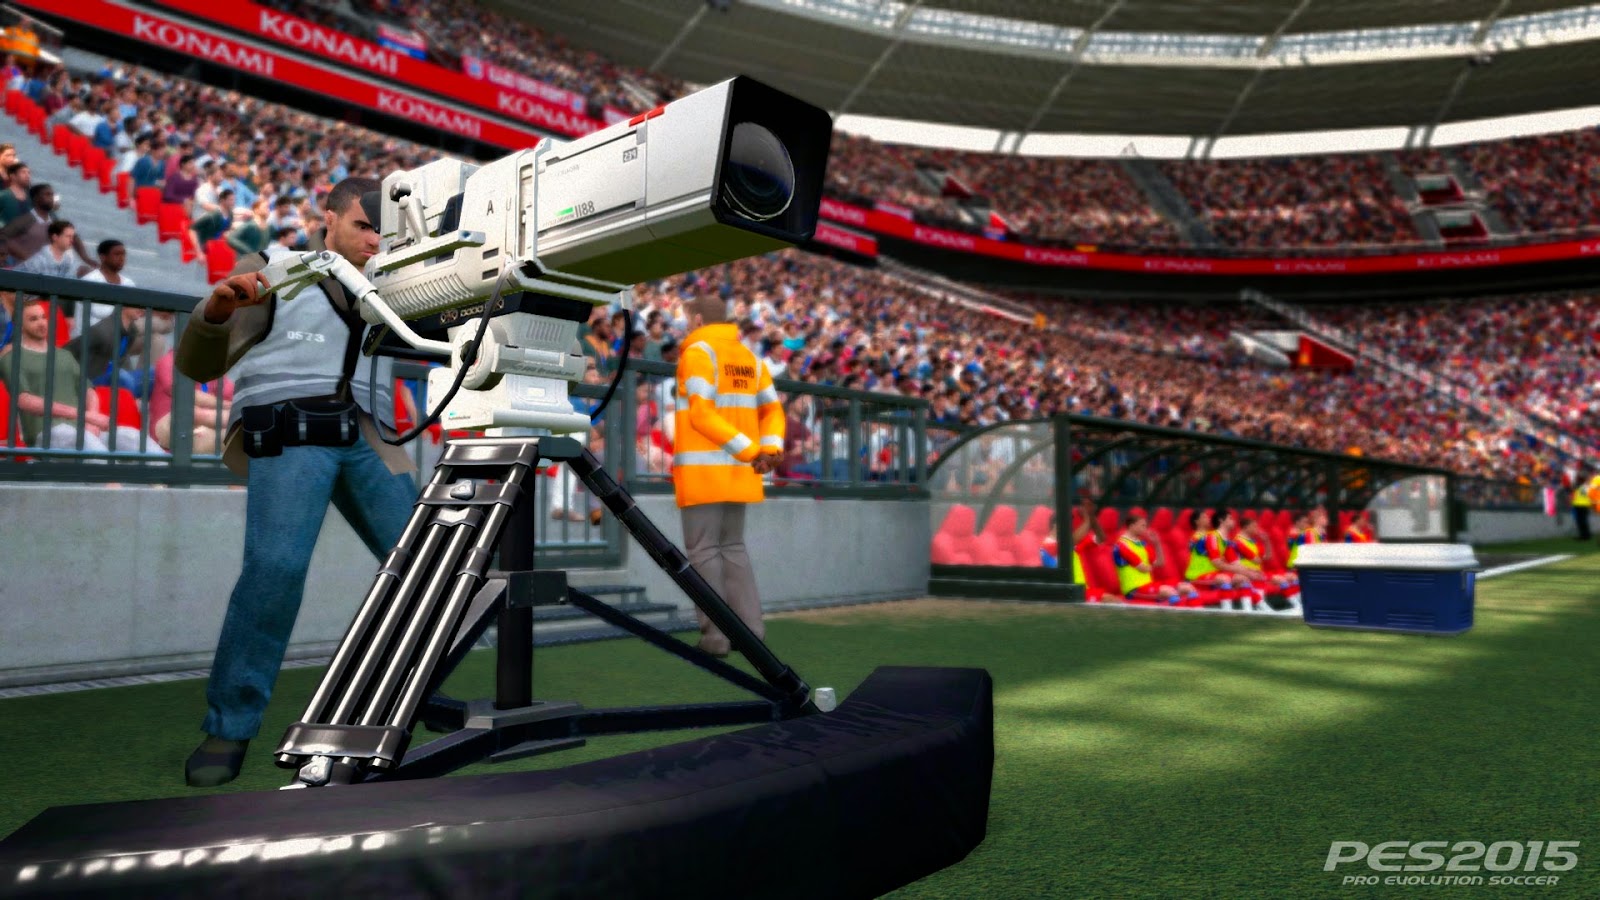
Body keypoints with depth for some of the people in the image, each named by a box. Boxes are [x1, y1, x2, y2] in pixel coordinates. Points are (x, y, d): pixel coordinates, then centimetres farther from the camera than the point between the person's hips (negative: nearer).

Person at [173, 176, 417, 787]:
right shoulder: (274, 274, 15)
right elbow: (198, 365, 8)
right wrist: (215, 310, -13)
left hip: (367, 438, 5)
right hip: (288, 425, -4)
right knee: (276, 566, -24)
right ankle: (229, 727, -12)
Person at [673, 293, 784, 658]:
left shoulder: (697, 353, -8)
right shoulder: (748, 357, 16)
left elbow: (702, 414, -19)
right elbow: (772, 410, 12)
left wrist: (750, 451, -19)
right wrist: (771, 449, -4)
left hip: (703, 470, -7)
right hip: (735, 471, 7)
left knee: (703, 550, 0)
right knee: (732, 548, 13)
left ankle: (715, 635, -1)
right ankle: (750, 628, 6)